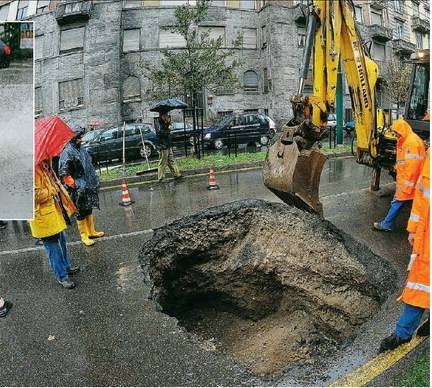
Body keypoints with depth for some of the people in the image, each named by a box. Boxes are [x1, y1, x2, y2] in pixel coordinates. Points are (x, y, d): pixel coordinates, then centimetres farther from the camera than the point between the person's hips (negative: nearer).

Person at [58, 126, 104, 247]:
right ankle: (84, 236, 16)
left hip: (88, 186, 8)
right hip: (78, 189, -8)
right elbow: (64, 173, -20)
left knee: (89, 209, 18)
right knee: (81, 212, 3)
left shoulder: (82, 149, 9)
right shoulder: (67, 152, -16)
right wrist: (73, 185, -20)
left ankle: (91, 231, 32)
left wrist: (94, 181, 19)